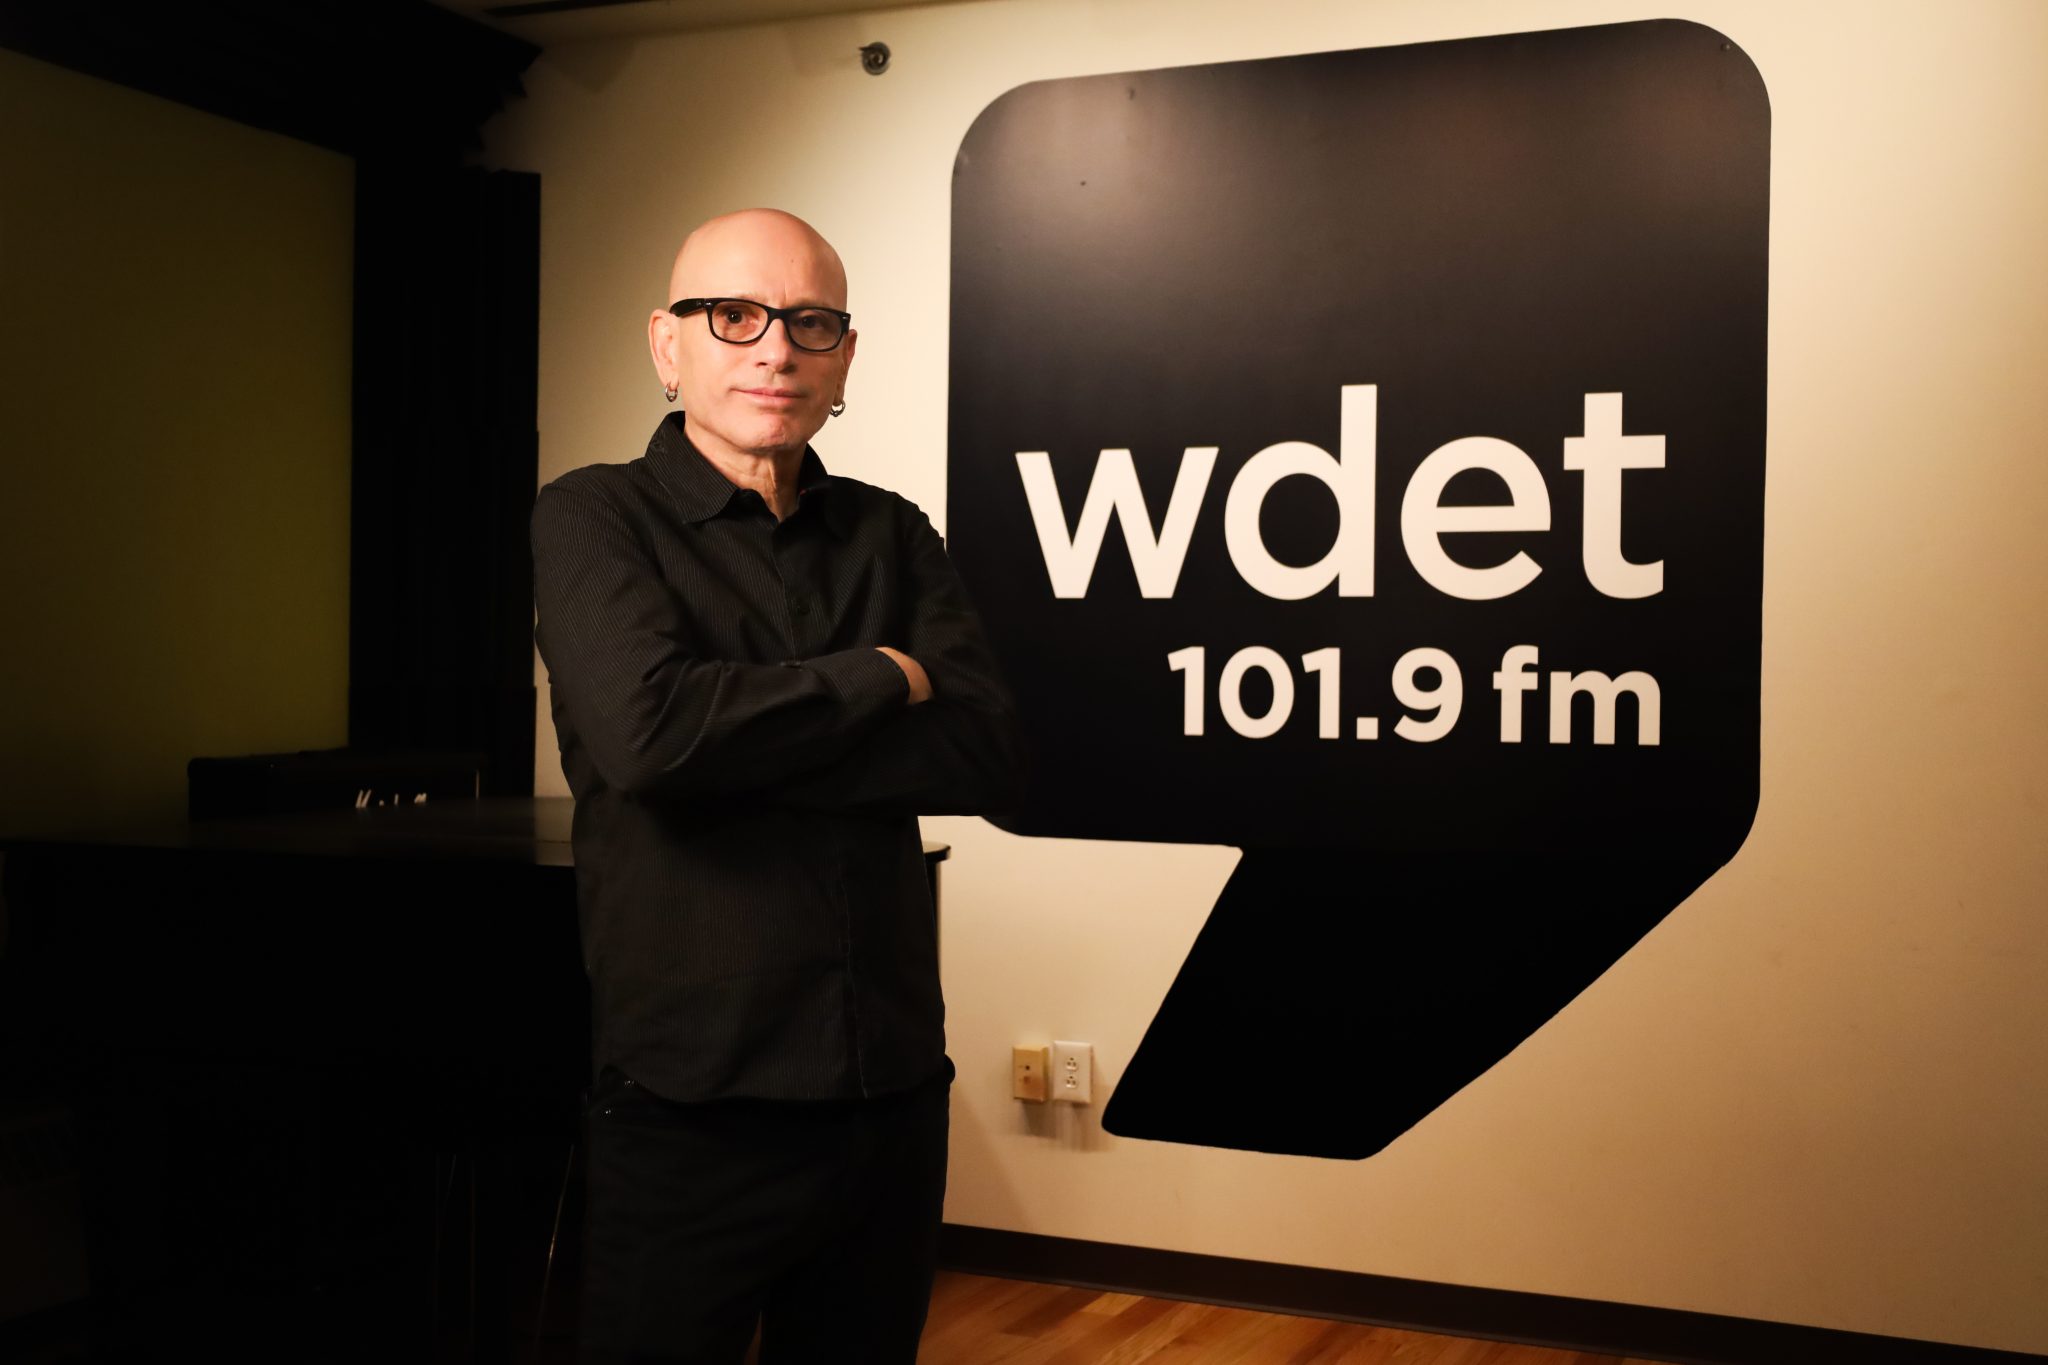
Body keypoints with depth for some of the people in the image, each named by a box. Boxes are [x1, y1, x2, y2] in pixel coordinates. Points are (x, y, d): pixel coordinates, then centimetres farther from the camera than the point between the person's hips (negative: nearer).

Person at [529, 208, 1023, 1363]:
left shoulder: (892, 535, 9)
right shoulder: (597, 519, -3)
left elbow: (989, 756, -5)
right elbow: (644, 729, -22)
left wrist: (741, 746, -15)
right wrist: (878, 681, -9)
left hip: (894, 1090, 4)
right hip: (691, 1104, -4)